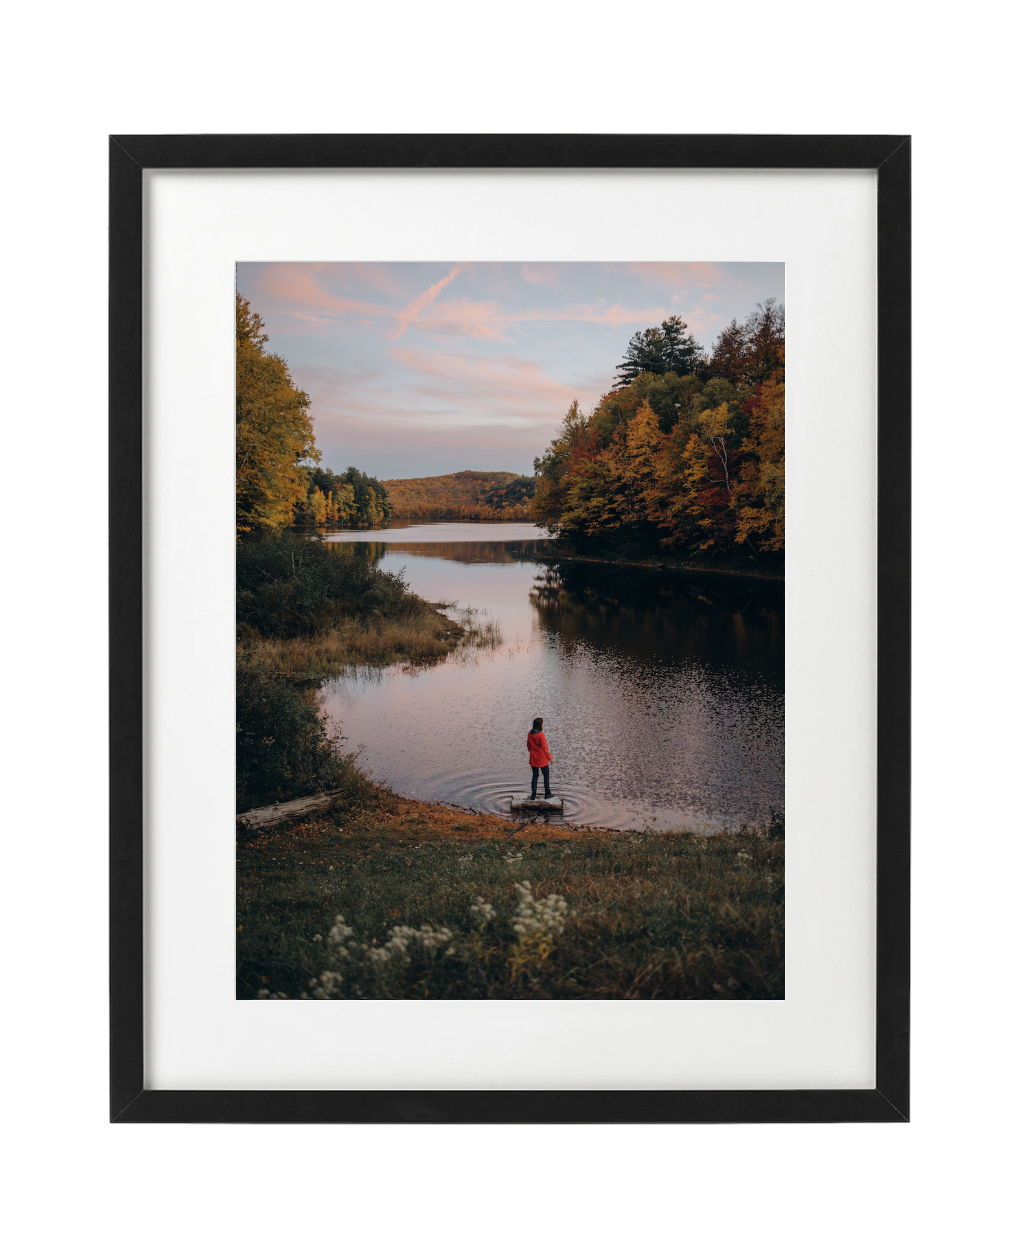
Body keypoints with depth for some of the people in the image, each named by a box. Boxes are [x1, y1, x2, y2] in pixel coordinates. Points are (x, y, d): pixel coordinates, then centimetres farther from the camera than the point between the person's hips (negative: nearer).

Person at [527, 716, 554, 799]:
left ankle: (533, 794, 9)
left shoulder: (529, 734, -1)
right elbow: (544, 748, -18)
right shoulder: (541, 735, -21)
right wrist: (550, 758, -9)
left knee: (535, 776, 13)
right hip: (542, 759, -5)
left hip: (533, 759, 5)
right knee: (546, 775, 12)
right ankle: (547, 793, 19)